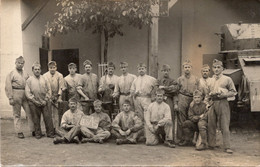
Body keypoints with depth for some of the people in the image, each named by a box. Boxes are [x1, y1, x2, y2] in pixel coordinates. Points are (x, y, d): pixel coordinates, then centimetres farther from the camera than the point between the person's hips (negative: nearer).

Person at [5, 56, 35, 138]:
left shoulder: (26, 74, 14)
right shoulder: (11, 74, 2)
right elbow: (8, 87, -4)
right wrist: (10, 98, -11)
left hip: (25, 95, 3)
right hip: (16, 95, -3)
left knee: (30, 112, 0)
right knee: (17, 114, 4)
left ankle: (33, 130, 8)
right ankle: (19, 132, 12)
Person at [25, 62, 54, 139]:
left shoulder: (44, 79, 8)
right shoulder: (29, 80, 3)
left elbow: (49, 90, 7)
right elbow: (27, 93, -2)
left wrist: (46, 100, -4)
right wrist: (35, 101, -9)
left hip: (44, 103, 1)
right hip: (34, 103, -1)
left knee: (48, 117, -1)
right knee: (36, 119, 5)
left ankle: (50, 133, 8)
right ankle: (38, 134, 18)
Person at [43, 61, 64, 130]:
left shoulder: (60, 75, 1)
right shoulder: (45, 76, 1)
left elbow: (61, 87, -2)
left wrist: (59, 97, -9)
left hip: (56, 97, 0)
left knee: (56, 113, -3)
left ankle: (56, 129, 0)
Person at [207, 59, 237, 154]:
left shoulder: (227, 79, 5)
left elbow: (234, 92, 5)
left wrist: (224, 94, -11)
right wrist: (210, 94, 0)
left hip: (223, 103, -4)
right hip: (212, 103, 4)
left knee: (224, 126, -6)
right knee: (211, 125, 5)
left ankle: (227, 147, -3)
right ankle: (211, 145, 16)